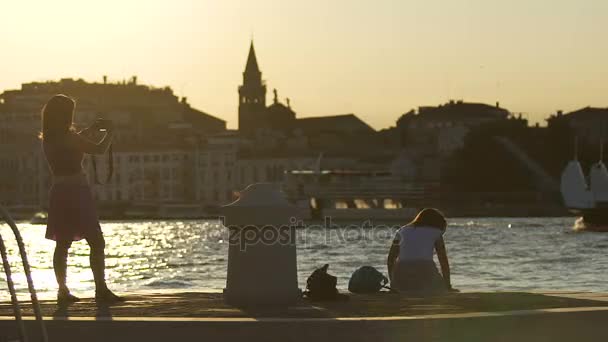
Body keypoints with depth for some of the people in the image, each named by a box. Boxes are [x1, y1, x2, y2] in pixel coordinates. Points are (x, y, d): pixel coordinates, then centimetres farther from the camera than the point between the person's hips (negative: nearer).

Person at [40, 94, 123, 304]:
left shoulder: (48, 139, 8)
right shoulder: (69, 138, -15)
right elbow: (100, 149, -11)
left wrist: (91, 129, 30)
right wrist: (109, 132, 6)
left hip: (59, 193, 8)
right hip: (76, 192, -8)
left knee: (62, 245, 10)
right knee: (96, 242, -3)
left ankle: (63, 291, 10)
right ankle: (101, 289, -7)